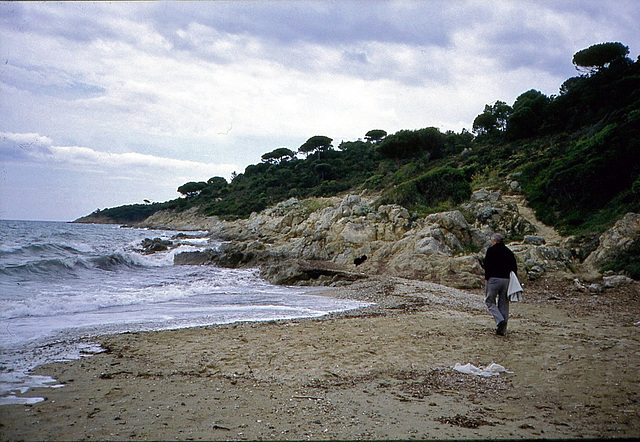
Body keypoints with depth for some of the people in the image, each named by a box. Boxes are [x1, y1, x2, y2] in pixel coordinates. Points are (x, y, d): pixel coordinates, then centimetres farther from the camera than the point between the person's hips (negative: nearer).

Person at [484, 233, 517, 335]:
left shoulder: (491, 250, -2)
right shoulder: (509, 252, 14)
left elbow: (487, 265, -9)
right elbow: (514, 267, 13)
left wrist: (486, 278, -4)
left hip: (494, 279, -5)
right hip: (506, 280, 5)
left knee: (490, 301, 4)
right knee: (503, 303, 9)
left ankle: (500, 320, -17)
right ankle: (502, 329, 9)